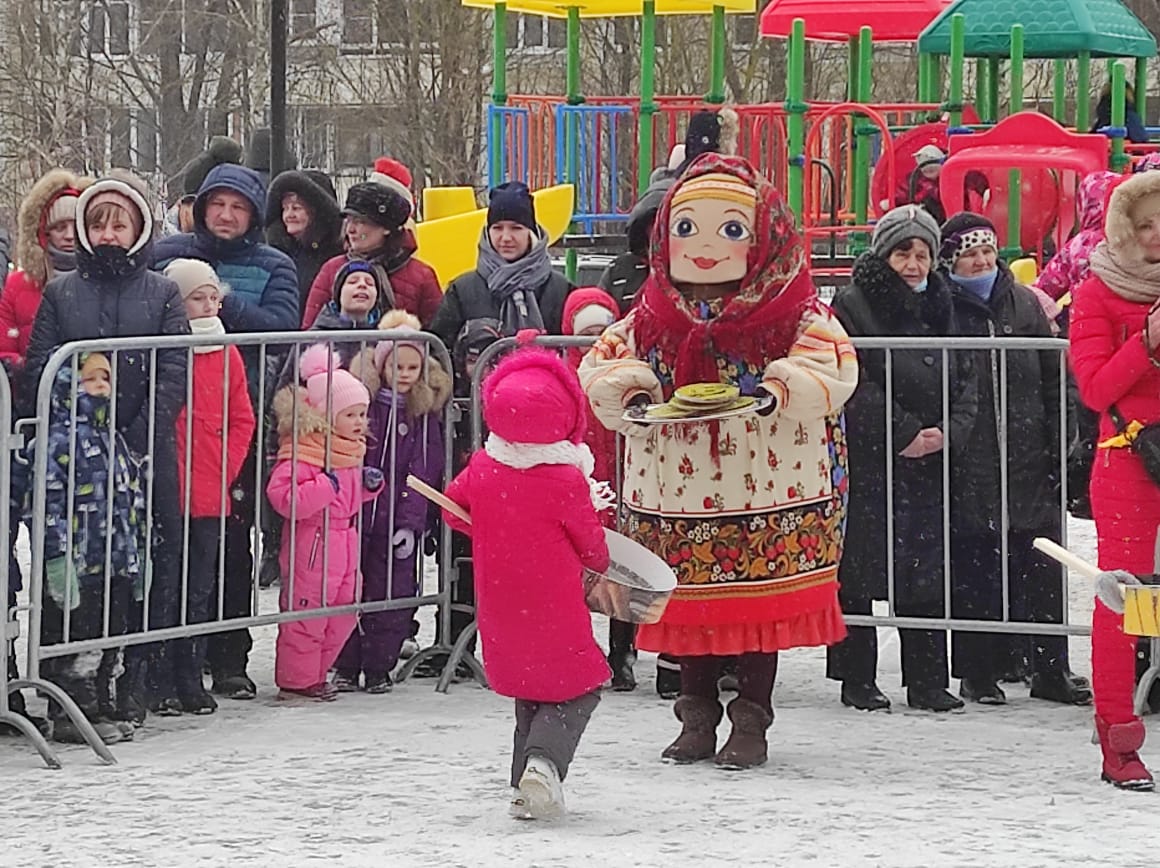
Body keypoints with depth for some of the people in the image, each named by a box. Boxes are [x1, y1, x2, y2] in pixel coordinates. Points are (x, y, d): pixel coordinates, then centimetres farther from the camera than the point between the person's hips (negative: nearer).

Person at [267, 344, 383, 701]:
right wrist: (324, 487, -31)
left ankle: (314, 675, 26)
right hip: (313, 545, -9)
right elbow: (284, 497, -27)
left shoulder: (351, 450, 14)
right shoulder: (302, 452, -17)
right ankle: (296, 680, 8)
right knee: (306, 615, -3)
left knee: (343, 612, 13)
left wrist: (369, 484, 9)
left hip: (345, 544, 9)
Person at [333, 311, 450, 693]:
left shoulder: (424, 413, 3)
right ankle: (346, 667, 13)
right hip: (354, 515, -1)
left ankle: (379, 667, 12)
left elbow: (423, 474, 0)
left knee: (391, 595, 1)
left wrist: (411, 523, -8)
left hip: (398, 521, 1)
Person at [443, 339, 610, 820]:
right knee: (577, 691, 7)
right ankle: (544, 761, -18)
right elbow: (591, 541, -5)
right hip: (556, 611, -5)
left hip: (500, 609, 5)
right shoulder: (567, 480, -18)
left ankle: (525, 785, 15)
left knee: (528, 691, 20)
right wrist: (599, 565, 17)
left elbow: (452, 506, 12)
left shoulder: (482, 469, -5)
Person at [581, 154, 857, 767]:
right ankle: (697, 720, 21)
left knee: (761, 610, 1)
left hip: (767, 494, -3)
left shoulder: (793, 313, -2)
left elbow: (831, 365, -9)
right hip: (677, 494, 3)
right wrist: (628, 390, -9)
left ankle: (751, 723, 12)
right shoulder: (650, 318, 8)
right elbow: (598, 366, 11)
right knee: (689, 608, 8)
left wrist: (782, 389, -25)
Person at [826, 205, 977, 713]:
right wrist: (903, 433, -16)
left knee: (928, 569, 4)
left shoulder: (940, 307, 14)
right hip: (868, 459, -5)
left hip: (930, 461, 5)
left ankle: (927, 680, 9)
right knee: (861, 568, -3)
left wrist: (950, 432, -6)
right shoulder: (852, 305, -4)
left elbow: (965, 381, 12)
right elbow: (851, 385, -12)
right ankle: (857, 679, 5)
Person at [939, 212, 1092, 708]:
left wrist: (1058, 450, 6)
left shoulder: (1024, 304, 10)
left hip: (1028, 462, 3)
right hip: (967, 470, -3)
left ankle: (1050, 669, 12)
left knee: (1041, 570, 5)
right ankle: (979, 671, 11)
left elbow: (1054, 381, 11)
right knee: (973, 572, 1)